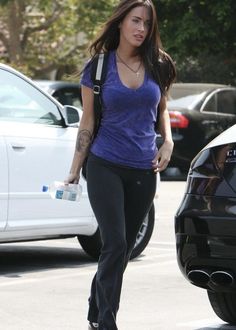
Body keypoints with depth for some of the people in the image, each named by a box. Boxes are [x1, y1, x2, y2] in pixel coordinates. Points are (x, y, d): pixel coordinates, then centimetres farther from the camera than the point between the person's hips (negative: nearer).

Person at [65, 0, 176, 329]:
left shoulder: (157, 66, 5)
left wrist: (167, 142, 2)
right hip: (105, 166, -3)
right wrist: (74, 170, 1)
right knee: (115, 244, -13)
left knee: (124, 247, 10)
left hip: (144, 170, 3)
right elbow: (88, 121, 2)